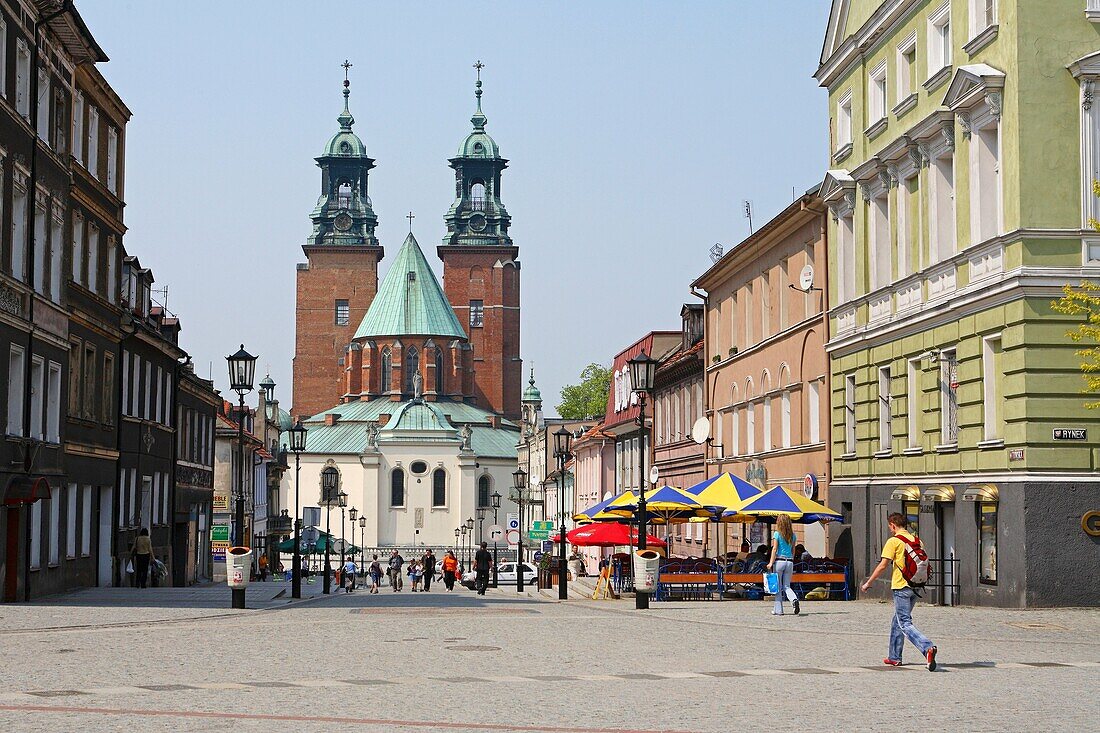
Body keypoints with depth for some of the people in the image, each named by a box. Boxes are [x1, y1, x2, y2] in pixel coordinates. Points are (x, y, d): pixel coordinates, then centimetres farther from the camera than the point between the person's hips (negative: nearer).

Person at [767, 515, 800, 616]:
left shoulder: (777, 534, -5)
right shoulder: (792, 535, 9)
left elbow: (774, 549, -10)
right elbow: (793, 550, 12)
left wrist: (771, 563, -11)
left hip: (779, 561, -4)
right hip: (789, 562, 4)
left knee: (778, 587, 5)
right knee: (786, 586, 9)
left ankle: (778, 610, 7)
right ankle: (794, 599, -20)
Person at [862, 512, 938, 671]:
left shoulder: (894, 541, -9)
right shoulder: (916, 540, 11)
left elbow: (883, 565, -11)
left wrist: (868, 583, -3)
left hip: (901, 586, -7)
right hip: (915, 587, 7)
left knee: (905, 624, -9)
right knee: (897, 621, 20)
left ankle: (928, 648, -30)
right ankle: (894, 657, 25)